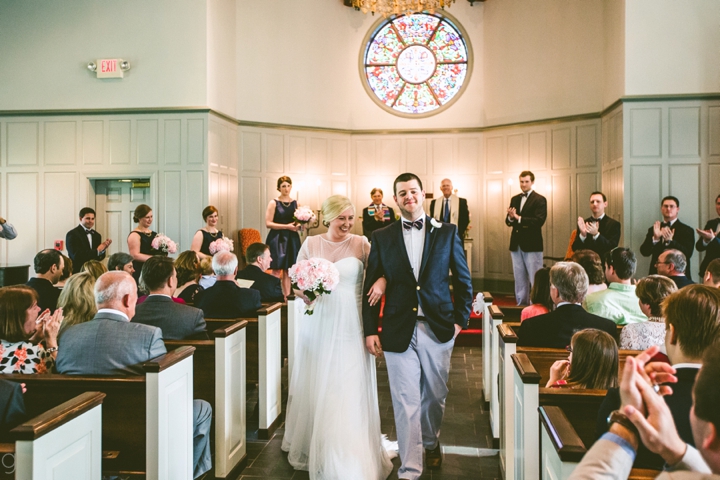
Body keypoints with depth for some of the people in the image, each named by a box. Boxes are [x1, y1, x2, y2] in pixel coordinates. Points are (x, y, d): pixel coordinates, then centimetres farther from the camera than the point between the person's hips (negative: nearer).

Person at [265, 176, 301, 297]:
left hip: (291, 239, 4)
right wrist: (287, 226, -15)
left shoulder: (295, 203, 10)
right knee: (277, 270, -5)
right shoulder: (274, 203, -2)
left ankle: (287, 296, 11)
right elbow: (268, 223, -9)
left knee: (288, 270, 6)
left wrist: (299, 225, -5)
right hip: (277, 239, -4)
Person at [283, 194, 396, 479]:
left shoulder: (361, 244, 0)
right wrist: (303, 290, -13)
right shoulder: (311, 244, 5)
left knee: (349, 391, -2)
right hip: (318, 325, 2)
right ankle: (312, 448, 32)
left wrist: (381, 282, -26)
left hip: (350, 327, -2)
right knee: (316, 388, 12)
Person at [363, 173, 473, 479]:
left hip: (439, 328, 1)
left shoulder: (447, 232, 3)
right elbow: (371, 287, 2)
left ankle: (431, 443, 45)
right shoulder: (382, 238, 3)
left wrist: (461, 319, 1)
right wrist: (370, 330, -2)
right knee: (406, 402, 2)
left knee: (435, 395, 17)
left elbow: (463, 279, 6)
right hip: (399, 331, -1)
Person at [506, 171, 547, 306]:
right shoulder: (515, 199, 13)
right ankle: (521, 306, 20)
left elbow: (539, 221, -18)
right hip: (516, 244, 6)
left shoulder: (540, 200, -6)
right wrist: (510, 217, -14)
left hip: (532, 245, -6)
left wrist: (519, 218, -22)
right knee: (519, 279, 12)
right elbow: (508, 222, 9)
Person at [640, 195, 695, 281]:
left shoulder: (687, 230, 2)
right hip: (656, 274, 2)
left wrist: (670, 241, -24)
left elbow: (688, 253, -11)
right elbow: (644, 252, -1)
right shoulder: (653, 229, 9)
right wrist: (655, 238, -18)